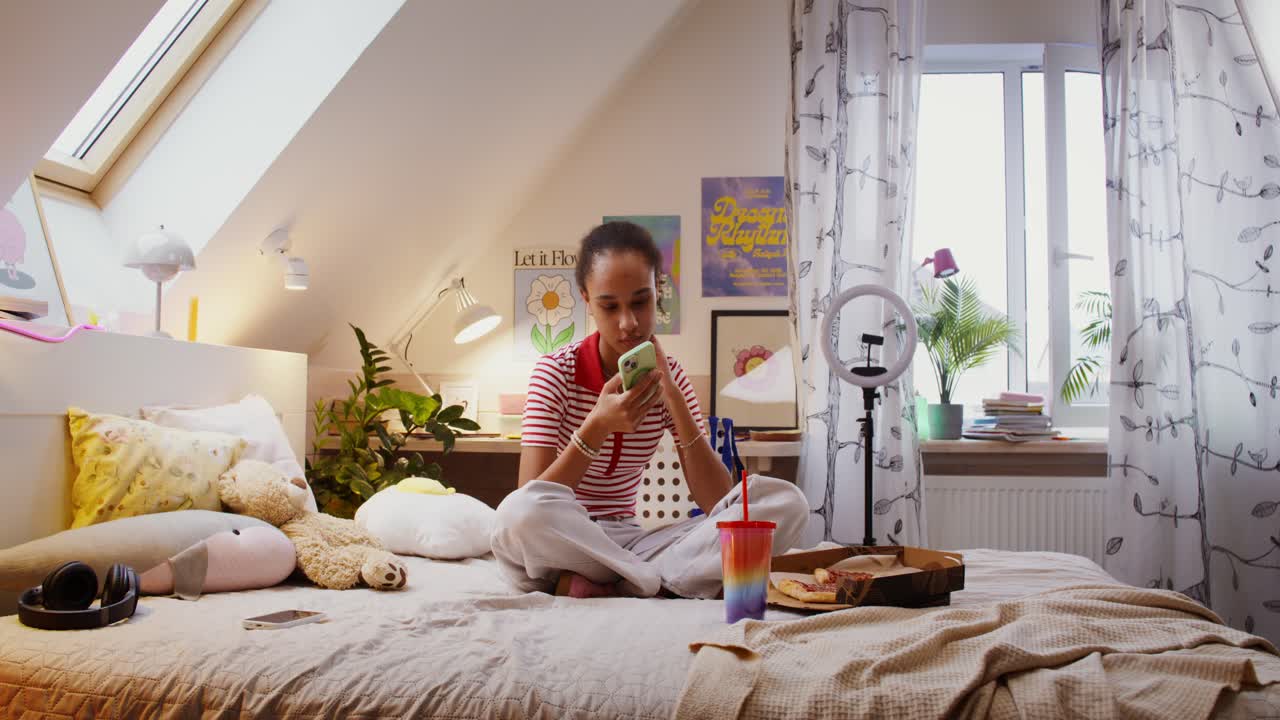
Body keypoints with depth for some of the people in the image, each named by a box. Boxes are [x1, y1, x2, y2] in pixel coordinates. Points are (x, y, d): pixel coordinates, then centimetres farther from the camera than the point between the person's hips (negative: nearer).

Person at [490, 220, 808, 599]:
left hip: (628, 541, 4)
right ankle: (666, 581, -19)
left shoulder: (669, 375, 1)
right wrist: (598, 426, -29)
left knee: (787, 501, -15)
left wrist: (674, 399, -18)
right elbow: (529, 506, -18)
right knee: (519, 512, -41)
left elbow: (718, 500, -9)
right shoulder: (556, 370, -9)